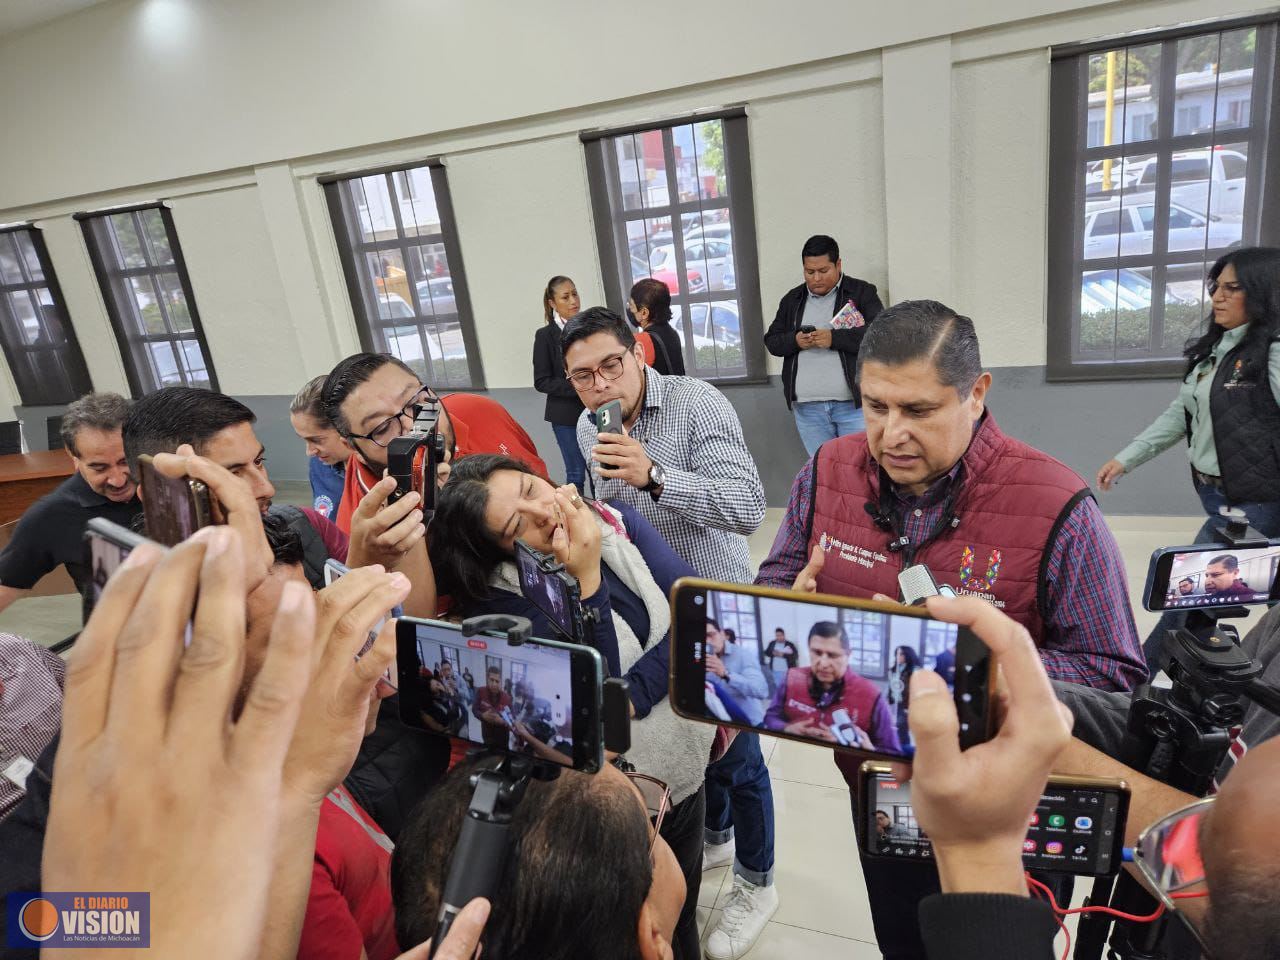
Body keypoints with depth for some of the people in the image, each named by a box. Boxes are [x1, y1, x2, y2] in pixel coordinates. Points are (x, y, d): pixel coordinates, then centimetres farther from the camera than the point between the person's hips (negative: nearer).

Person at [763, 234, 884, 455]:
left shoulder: (862, 292, 3)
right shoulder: (792, 299, 15)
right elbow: (771, 340, 15)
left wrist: (834, 338, -18)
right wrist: (794, 341, -7)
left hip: (854, 403, -3)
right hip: (807, 407, 3)